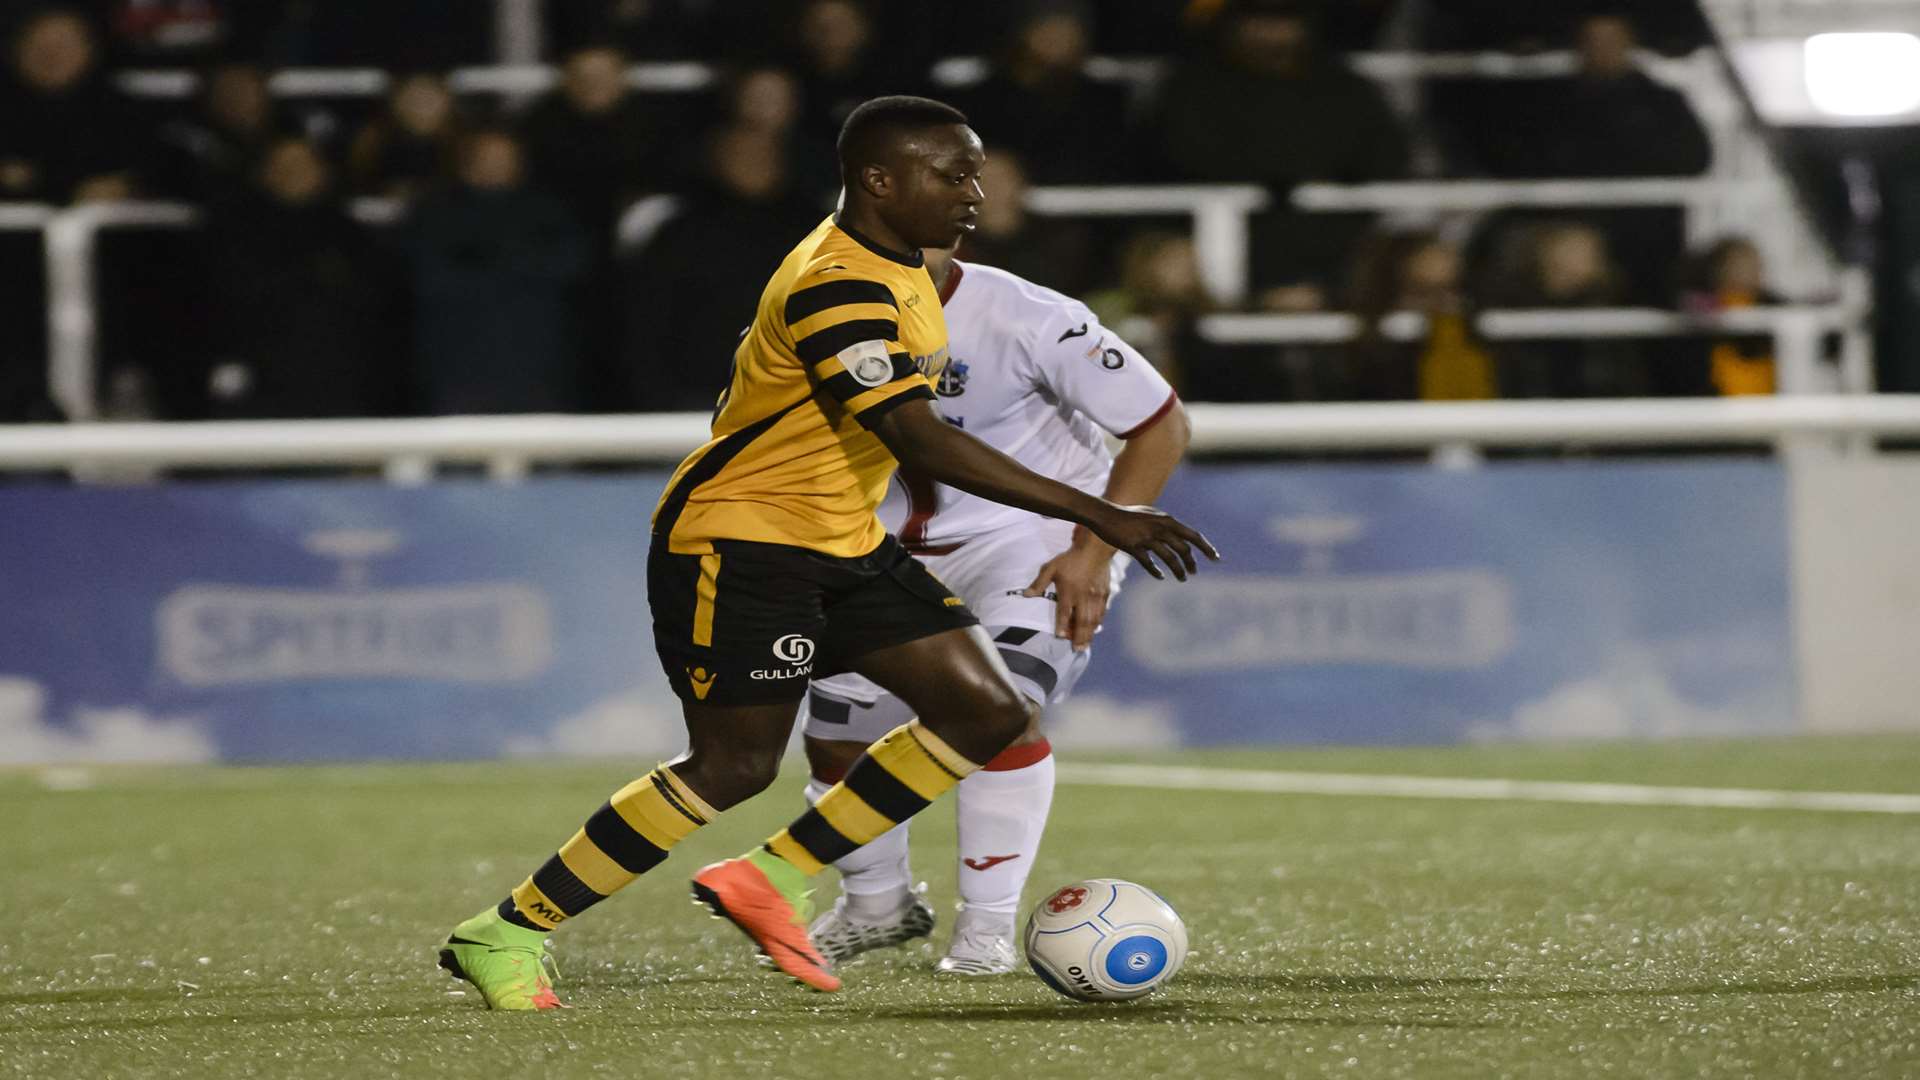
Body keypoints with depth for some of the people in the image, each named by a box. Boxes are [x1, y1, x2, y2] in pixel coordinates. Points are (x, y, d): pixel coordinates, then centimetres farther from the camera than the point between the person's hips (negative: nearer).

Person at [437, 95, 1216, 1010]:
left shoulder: (905, 272, 9)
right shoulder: (835, 287, -23)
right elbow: (920, 439, -33)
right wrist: (1096, 516, -35)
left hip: (845, 550, 10)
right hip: (737, 545, -9)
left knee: (990, 713, -2)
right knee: (734, 767, -12)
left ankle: (775, 877, 5)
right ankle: (505, 935, 0)